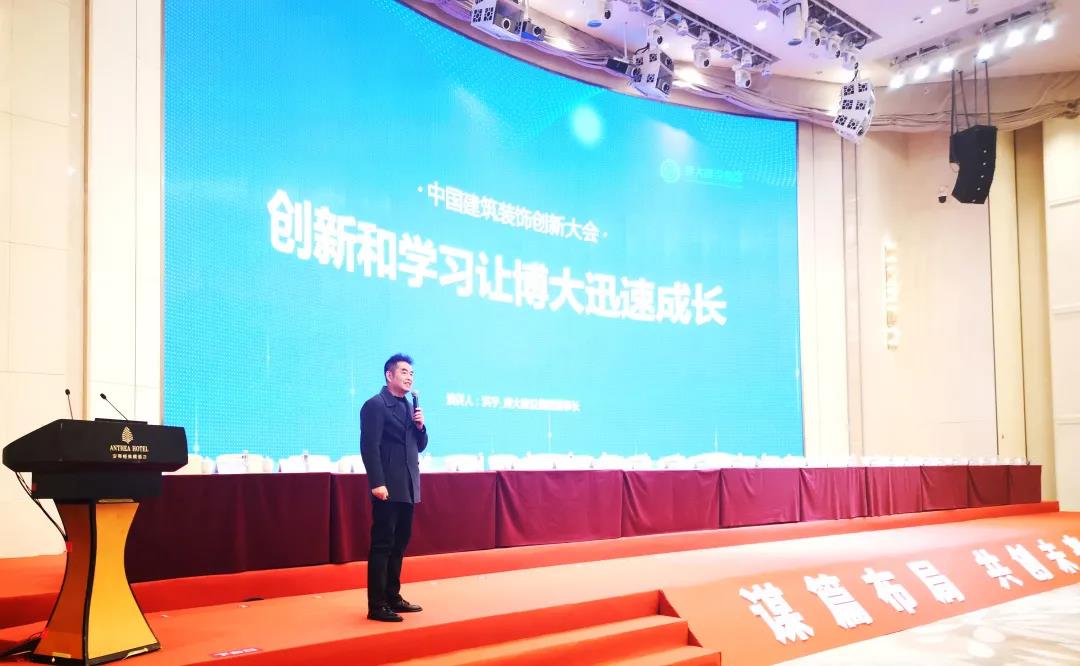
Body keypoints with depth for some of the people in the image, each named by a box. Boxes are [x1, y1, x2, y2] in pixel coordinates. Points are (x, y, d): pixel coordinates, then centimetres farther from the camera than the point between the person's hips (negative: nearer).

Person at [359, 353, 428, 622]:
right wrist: (377, 483, -23)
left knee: (399, 544, 13)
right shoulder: (375, 405, -9)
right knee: (382, 545, -5)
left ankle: (392, 597, 22)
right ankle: (377, 605, -1)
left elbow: (420, 446, 20)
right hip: (388, 488, -8)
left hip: (408, 488, 8)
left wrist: (420, 426, 0)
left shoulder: (409, 406, 17)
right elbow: (369, 446, -16)